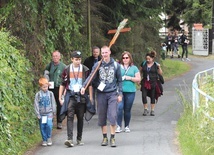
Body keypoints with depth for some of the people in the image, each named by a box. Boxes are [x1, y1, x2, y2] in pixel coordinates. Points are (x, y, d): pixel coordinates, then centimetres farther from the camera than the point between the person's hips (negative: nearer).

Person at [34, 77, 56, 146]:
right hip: (41, 114, 0)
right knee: (42, 127, 3)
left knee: (49, 125, -16)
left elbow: (53, 104, 10)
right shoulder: (38, 94, -2)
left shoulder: (50, 94, 3)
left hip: (49, 113, 0)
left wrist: (53, 112, 8)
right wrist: (38, 114, -5)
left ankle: (49, 138, 3)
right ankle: (44, 140, 15)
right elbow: (36, 105, -1)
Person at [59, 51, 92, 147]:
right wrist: (60, 97, 5)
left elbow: (89, 84, 8)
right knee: (70, 117, -14)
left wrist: (90, 97, 4)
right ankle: (70, 139, -22)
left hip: (81, 96, 1)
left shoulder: (85, 70, 4)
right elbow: (62, 84, 9)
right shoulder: (67, 70, 3)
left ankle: (79, 139, 19)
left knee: (80, 118, 8)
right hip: (70, 96, -1)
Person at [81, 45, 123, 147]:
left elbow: (119, 80, 10)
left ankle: (112, 138, -1)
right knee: (102, 117, 6)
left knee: (112, 116, -9)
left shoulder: (116, 65, 4)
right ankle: (104, 137, 17)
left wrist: (120, 94, 6)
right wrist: (84, 86, -20)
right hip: (101, 93, 1)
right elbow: (91, 77, -4)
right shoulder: (98, 65, 3)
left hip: (112, 93, -1)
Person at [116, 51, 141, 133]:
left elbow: (138, 79, 6)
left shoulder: (134, 68, 10)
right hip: (120, 90, -1)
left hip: (130, 91, 1)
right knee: (120, 107, -15)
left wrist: (130, 78, -7)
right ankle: (119, 126, -10)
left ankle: (127, 126, 17)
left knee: (127, 110, 4)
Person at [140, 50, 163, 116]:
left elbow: (160, 73, 3)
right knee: (144, 96, -8)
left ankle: (152, 110, 17)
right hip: (145, 83, 1)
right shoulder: (143, 64, 3)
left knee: (152, 96, 6)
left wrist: (159, 67, -14)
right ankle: (145, 109, 6)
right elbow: (140, 71, 15)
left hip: (153, 83, -1)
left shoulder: (156, 65, -2)